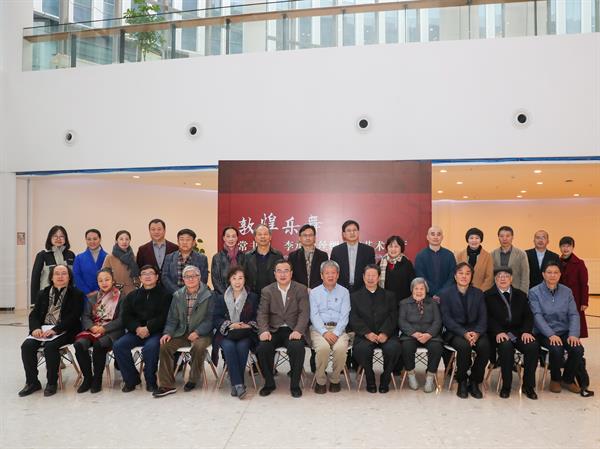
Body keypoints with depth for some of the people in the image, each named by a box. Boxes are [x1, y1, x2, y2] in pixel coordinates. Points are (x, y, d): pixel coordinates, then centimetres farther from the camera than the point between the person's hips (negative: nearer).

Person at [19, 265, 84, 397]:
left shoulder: (76, 294, 2)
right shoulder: (43, 294, 19)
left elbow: (73, 317, -8)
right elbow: (34, 314, 11)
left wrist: (55, 330, -20)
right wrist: (36, 328, -11)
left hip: (64, 331, -5)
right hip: (43, 329, 5)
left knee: (50, 346, -31)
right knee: (27, 345, -21)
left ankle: (52, 383, -13)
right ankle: (32, 382, -6)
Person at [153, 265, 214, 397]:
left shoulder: (209, 295, -4)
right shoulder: (178, 296, 10)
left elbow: (210, 318, -9)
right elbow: (172, 318, 11)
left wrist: (197, 332, -22)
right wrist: (168, 333, -7)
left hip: (202, 333, -4)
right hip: (182, 333, 4)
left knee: (199, 346, -34)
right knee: (165, 345, -20)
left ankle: (193, 380, -9)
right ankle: (166, 385, -11)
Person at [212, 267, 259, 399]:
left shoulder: (253, 297, 13)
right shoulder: (221, 298, 15)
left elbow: (257, 317, 6)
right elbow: (216, 319, 5)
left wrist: (248, 325, -14)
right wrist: (229, 325, -12)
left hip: (246, 333, 0)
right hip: (226, 334, 1)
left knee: (242, 346, -33)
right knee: (229, 347, -32)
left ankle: (235, 384, -24)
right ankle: (238, 384, -32)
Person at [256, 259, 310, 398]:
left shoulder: (301, 289, 4)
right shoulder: (267, 291, 9)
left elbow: (304, 313, -5)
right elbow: (262, 313, 2)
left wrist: (298, 330, -22)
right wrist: (264, 330, -18)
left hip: (293, 330, -2)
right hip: (273, 330, 2)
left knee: (297, 347, -32)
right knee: (262, 348, -26)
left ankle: (295, 384, -8)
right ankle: (269, 383, -1)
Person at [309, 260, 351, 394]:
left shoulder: (344, 292, 11)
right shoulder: (314, 292, 11)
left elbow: (344, 315, 2)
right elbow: (314, 315, 1)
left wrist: (336, 333, -14)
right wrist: (324, 332, -15)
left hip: (338, 329, 1)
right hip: (319, 328, 0)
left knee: (341, 347, -30)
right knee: (322, 347, -31)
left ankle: (335, 380, -6)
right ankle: (320, 381, -9)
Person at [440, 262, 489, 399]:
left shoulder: (478, 293, 12)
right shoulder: (445, 294, 4)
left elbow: (483, 318, 5)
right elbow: (446, 319, -6)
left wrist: (477, 333, -16)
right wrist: (464, 333, -20)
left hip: (475, 332, 3)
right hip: (454, 332, -2)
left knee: (485, 346, -29)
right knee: (464, 345, -33)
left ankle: (474, 382, -8)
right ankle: (462, 382, -9)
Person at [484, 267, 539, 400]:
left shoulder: (520, 295, 19)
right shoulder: (488, 296, 7)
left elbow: (528, 316, 10)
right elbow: (488, 318, -4)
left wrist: (526, 331, -10)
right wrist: (498, 332, -21)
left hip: (518, 333, 3)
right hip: (499, 334, -3)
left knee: (533, 346, -25)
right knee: (506, 346, -34)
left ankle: (528, 385, -8)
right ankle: (506, 386, -17)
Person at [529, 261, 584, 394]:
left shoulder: (567, 291, 7)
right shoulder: (534, 292, -4)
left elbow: (574, 315, 2)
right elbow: (537, 316, -13)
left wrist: (573, 334, -14)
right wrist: (551, 334, -24)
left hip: (564, 332, 4)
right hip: (544, 333, -3)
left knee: (578, 349, -23)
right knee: (557, 349, -31)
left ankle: (568, 379, 6)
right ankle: (555, 379, 1)